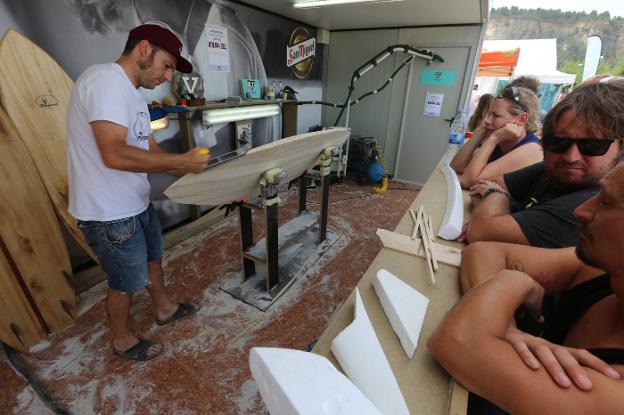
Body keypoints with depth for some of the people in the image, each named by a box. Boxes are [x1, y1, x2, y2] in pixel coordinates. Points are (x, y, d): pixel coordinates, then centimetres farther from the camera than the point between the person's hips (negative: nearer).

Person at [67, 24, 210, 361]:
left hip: (136, 203, 10)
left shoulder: (131, 92, 11)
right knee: (126, 281, 10)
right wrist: (181, 160, -25)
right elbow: (115, 155, -32)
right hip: (110, 213, -9)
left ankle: (164, 309, 49)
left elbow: (149, 148, 13)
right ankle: (122, 340, 38)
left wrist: (189, 169, 0)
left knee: (153, 257, 25)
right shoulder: (106, 80, -21)